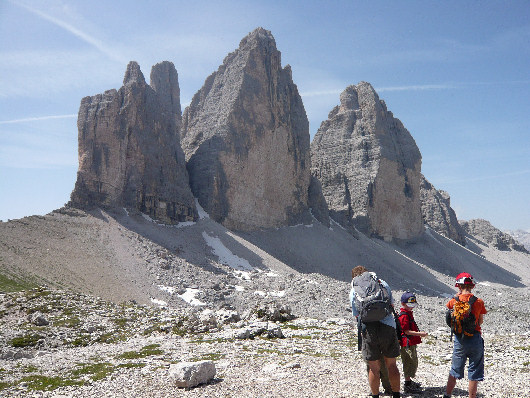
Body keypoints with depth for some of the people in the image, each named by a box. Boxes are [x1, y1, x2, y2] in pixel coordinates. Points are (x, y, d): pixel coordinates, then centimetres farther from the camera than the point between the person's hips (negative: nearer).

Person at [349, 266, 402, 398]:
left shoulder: (354, 291, 7)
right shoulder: (383, 284, 12)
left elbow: (356, 314, 9)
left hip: (368, 330, -1)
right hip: (388, 327, 2)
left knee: (374, 368, 11)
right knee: (391, 365, 16)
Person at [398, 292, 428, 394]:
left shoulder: (409, 313, 15)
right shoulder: (404, 316, -19)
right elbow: (406, 331, -22)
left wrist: (419, 333, 18)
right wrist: (419, 334, -24)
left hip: (411, 343, 11)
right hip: (407, 343, -11)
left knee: (413, 363, 20)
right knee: (409, 363, -4)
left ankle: (409, 381, 34)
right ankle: (407, 386, 4)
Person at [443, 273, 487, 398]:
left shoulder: (454, 301, -6)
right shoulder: (479, 302, -7)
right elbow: (480, 321, 4)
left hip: (459, 339, 1)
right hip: (475, 338, -1)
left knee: (454, 370, 17)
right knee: (474, 374, 9)